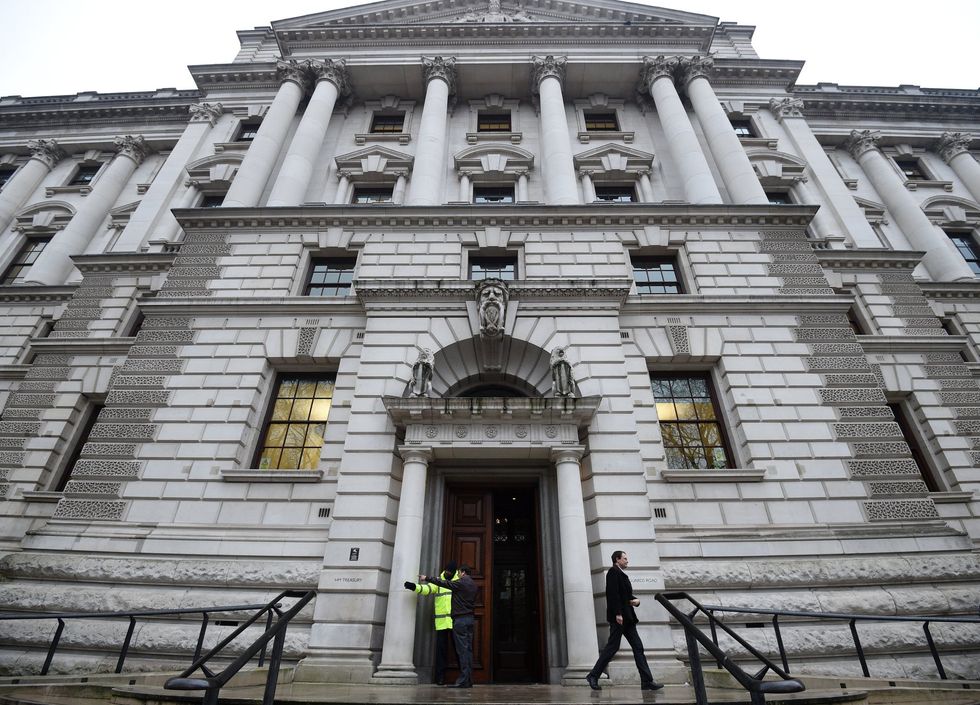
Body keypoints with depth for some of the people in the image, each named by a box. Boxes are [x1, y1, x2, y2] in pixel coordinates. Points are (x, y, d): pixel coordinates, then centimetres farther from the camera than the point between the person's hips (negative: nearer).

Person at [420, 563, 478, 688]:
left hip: (460, 619, -8)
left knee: (462, 650, -7)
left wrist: (426, 578, 2)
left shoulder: (461, 583, -10)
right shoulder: (473, 585, 14)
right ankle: (469, 680, 8)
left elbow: (443, 583, -7)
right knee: (468, 649, 7)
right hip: (470, 618, 8)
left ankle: (463, 681, -7)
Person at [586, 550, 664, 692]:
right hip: (618, 616, -10)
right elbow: (613, 593, -18)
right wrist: (618, 613, -23)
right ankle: (593, 676, 2)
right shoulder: (613, 572, -9)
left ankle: (647, 681, 8)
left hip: (627, 617, 10)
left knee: (638, 647, 6)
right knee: (612, 646, -7)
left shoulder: (622, 574, 22)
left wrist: (636, 600, 3)